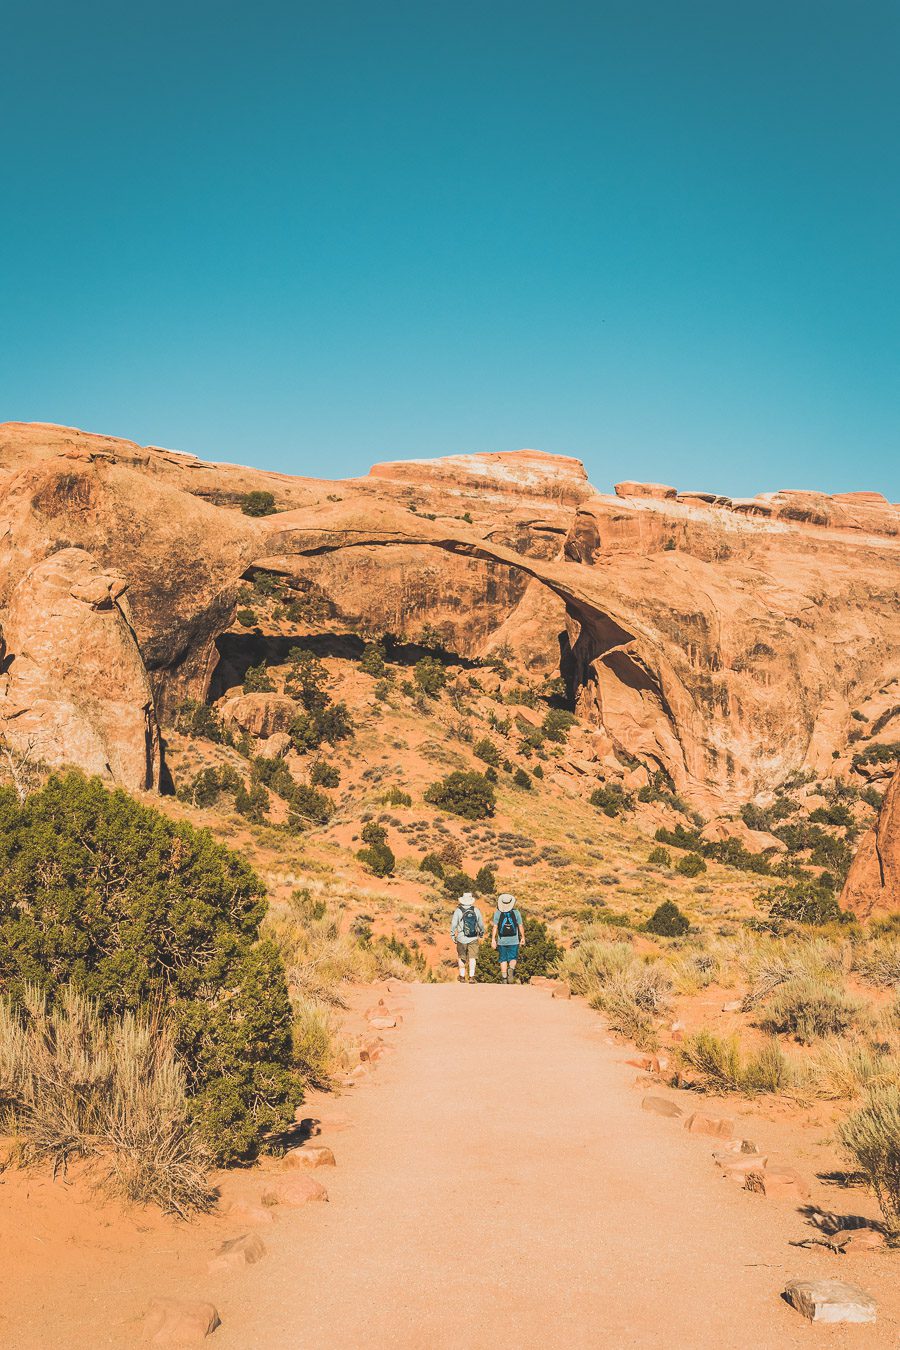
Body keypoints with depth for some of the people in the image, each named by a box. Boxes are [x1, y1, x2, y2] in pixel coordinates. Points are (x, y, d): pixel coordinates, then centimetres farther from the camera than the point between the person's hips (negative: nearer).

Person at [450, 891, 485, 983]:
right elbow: (481, 924, 7)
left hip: (461, 939, 0)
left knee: (461, 958, 15)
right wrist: (481, 934, 24)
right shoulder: (476, 910, -1)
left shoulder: (458, 911, -7)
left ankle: (462, 976, 20)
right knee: (472, 958, 3)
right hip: (473, 938, 0)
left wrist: (452, 935, 5)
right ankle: (471, 976, -8)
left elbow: (453, 924, -7)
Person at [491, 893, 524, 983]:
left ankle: (504, 979, 9)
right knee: (513, 958, 10)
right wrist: (523, 937, 13)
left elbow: (495, 927, -6)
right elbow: (520, 926, 1)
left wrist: (493, 939, -1)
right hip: (514, 940, 0)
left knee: (503, 960, 10)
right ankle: (511, 969, -21)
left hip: (502, 941, 0)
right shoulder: (516, 912, -2)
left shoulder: (497, 912, -4)